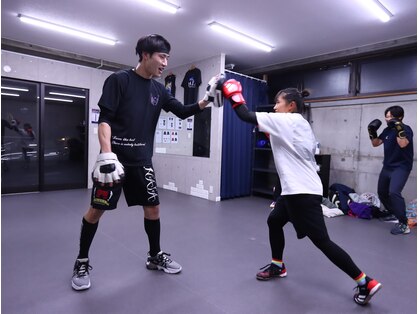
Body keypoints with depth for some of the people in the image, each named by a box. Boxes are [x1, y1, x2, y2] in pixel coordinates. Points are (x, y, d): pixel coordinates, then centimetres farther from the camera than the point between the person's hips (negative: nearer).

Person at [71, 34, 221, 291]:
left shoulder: (159, 90, 9)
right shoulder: (119, 80, -5)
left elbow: (183, 111, 8)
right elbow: (104, 119, -11)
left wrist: (207, 99, -6)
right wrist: (106, 154, -22)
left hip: (142, 161, 5)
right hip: (115, 158, -5)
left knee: (153, 207, 7)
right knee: (96, 209, 3)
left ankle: (155, 257, 26)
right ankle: (82, 263, 24)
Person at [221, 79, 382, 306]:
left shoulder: (286, 121, -13)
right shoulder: (302, 125, 14)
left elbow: (246, 117, -14)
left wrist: (234, 95, 1)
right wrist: (272, 136, 16)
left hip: (302, 191, -10)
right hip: (297, 189, 10)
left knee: (322, 241, -2)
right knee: (274, 221, 20)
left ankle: (366, 283, 12)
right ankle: (277, 266, 35)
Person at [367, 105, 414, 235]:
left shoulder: (406, 129, -13)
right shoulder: (387, 130, 7)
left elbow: (403, 144, -29)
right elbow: (376, 143, 13)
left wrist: (399, 128, -33)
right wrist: (372, 132, -1)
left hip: (401, 167, -8)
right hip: (387, 167, 8)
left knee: (394, 192, -26)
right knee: (382, 193, 16)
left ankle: (403, 224, -16)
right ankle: (394, 214, 38)